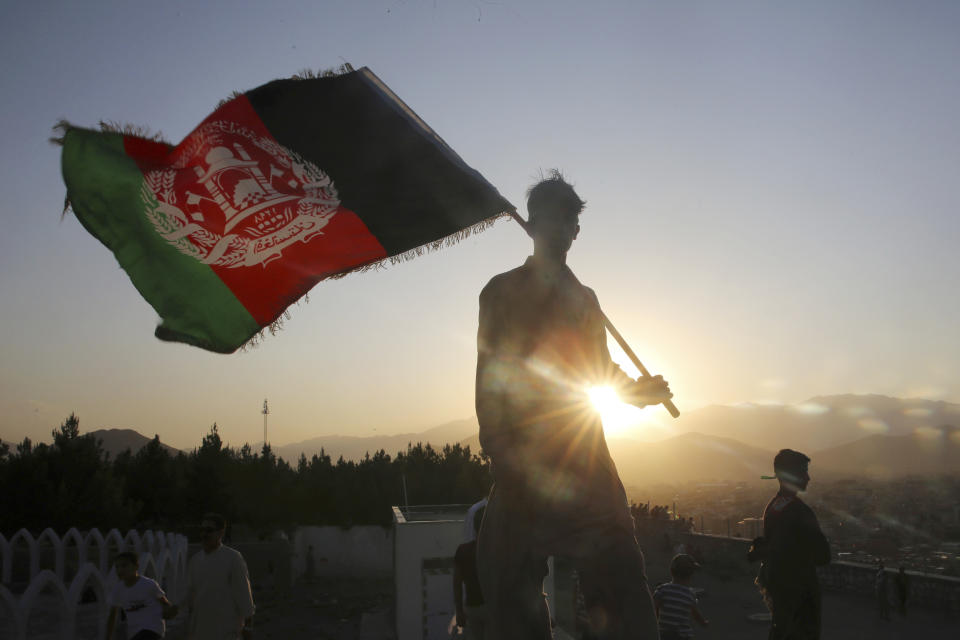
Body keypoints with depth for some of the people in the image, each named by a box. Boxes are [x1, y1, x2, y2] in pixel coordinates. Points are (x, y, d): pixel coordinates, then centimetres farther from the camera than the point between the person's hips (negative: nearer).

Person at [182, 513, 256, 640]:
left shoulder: (233, 558, -9)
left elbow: (243, 591, -8)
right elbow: (190, 592, 15)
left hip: (226, 628, -6)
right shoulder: (195, 559, 8)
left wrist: (247, 625, -8)